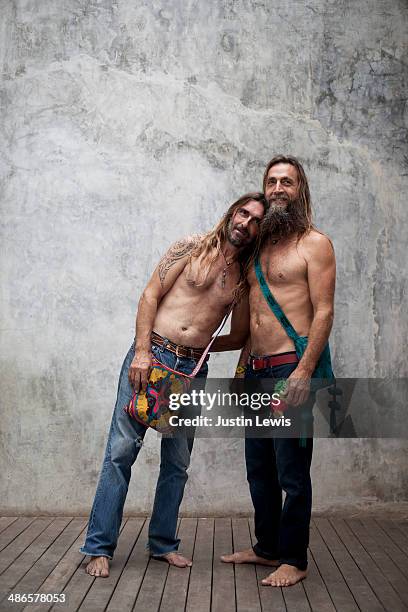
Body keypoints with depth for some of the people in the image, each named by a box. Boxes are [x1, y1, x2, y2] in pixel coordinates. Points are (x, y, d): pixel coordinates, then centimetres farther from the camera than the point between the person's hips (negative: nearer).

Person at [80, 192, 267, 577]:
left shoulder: (245, 278, 11)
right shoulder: (193, 247, 1)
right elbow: (150, 295, -4)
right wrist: (142, 351, -12)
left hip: (193, 369, 4)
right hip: (152, 354, -3)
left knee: (178, 462, 10)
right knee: (121, 450, -4)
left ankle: (163, 543, 25)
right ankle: (99, 548, 6)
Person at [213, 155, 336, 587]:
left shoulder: (314, 244, -2)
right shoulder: (258, 249, 17)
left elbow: (323, 312, -11)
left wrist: (304, 371, -20)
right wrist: (201, 344, 23)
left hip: (291, 369, -7)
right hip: (256, 373, 7)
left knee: (292, 474, 1)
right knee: (259, 470, 14)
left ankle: (293, 559, 16)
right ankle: (267, 548, 29)